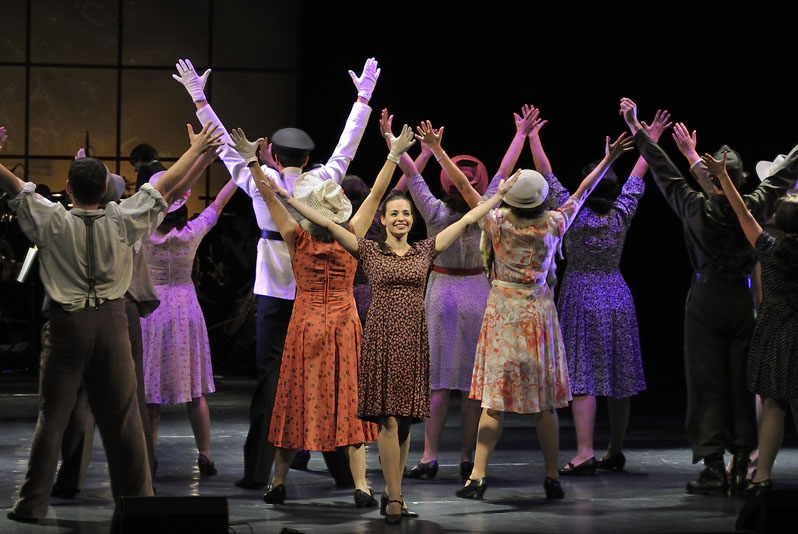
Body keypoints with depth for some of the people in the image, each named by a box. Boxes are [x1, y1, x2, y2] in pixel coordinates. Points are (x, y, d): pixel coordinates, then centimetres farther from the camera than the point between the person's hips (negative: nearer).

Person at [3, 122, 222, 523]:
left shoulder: (52, 222, -8)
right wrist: (196, 149, 19)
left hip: (68, 324, -2)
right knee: (122, 417, 7)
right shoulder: (122, 221, -3)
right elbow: (164, 188, 8)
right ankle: (138, 498, 13)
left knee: (52, 416, 3)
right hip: (112, 320, 2)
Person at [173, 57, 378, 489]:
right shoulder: (322, 182, 0)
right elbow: (346, 147, 13)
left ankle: (257, 470, 1)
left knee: (270, 375, 2)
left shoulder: (261, 182, -3)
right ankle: (342, 466, 9)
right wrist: (363, 97, 25)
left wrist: (199, 98, 12)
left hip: (275, 293, -1)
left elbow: (226, 147, 5)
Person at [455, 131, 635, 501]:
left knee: (494, 398, -1)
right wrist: (608, 160, 17)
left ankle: (477, 477, -5)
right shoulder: (552, 225, -7)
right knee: (545, 400, 7)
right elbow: (581, 194, 6)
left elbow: (465, 187, -7)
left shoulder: (497, 222, -12)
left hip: (503, 312, -1)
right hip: (538, 311, 1)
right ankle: (552, 479, 10)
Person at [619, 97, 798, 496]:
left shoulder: (697, 209, -11)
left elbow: (664, 172, -2)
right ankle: (742, 466, 5)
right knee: (742, 381, 6)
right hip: (744, 299, 2)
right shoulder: (755, 208, -7)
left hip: (706, 301, -2)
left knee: (708, 383, 2)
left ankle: (714, 468, -2)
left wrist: (637, 129, 7)